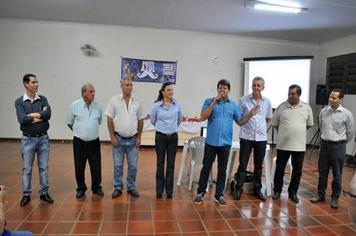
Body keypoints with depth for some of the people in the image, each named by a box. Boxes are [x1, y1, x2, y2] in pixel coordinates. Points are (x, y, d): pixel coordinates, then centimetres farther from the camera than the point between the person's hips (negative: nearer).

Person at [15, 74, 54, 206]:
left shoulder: (43, 99, 3)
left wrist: (31, 115, -14)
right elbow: (22, 119, -18)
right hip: (28, 139, -2)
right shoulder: (19, 101, -3)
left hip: (43, 138, 2)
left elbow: (48, 114, -14)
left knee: (44, 167, 9)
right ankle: (26, 195, 22)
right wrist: (41, 115, -12)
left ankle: (44, 193, 21)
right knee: (27, 169, 8)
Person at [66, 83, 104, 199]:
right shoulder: (74, 105, -6)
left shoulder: (97, 106, 0)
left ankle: (96, 188, 25)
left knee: (96, 167, 7)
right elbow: (70, 123, 6)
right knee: (79, 167, 7)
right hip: (79, 142, -1)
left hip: (94, 142, 2)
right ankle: (81, 189, 25)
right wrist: (79, 132, 11)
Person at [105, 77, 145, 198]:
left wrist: (139, 137, 4)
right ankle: (118, 188, 21)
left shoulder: (137, 102, 3)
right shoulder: (114, 100, -4)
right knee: (118, 165, 8)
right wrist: (112, 136, -7)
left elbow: (140, 121, 7)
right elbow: (110, 119, -3)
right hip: (118, 139, -2)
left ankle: (131, 187, 23)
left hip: (133, 140, 2)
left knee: (133, 165, 8)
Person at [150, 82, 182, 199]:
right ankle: (159, 189, 15)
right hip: (160, 136, -1)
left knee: (171, 164, 6)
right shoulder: (156, 105, -6)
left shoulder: (177, 104, -1)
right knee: (160, 163, 5)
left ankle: (169, 190, 16)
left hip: (173, 137, 2)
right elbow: (153, 121, 9)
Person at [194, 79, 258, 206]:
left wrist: (250, 114, -7)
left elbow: (240, 121, 8)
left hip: (225, 143, 2)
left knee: (222, 170, 10)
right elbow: (203, 117, -13)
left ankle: (219, 195, 22)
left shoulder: (234, 105, 7)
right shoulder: (209, 101, 1)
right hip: (211, 142, -2)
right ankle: (201, 192, 21)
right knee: (206, 168, 8)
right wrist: (214, 102, -17)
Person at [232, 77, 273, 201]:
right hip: (246, 137, -3)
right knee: (243, 164, 2)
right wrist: (245, 124, -4)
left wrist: (261, 126, 7)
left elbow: (268, 118, 17)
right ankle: (238, 189, 13)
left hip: (261, 138, 3)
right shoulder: (243, 100, -4)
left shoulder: (267, 102, 5)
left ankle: (257, 189, 24)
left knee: (258, 165, 12)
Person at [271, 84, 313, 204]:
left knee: (297, 171, 10)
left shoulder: (306, 107, 1)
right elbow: (275, 123, 5)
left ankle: (293, 192, 26)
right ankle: (277, 190, 24)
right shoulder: (281, 107, -3)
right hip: (283, 144, -1)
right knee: (279, 169, 9)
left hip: (299, 145, 1)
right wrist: (284, 133, 7)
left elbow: (309, 124, 12)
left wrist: (298, 131, 10)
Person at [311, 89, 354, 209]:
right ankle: (320, 194, 25)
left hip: (338, 146, -3)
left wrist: (341, 143, 10)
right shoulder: (323, 111, 1)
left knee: (337, 174, 7)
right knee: (322, 172, 12)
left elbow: (350, 132, 2)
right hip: (324, 144, 3)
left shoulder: (347, 114, -8)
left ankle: (335, 198, 21)